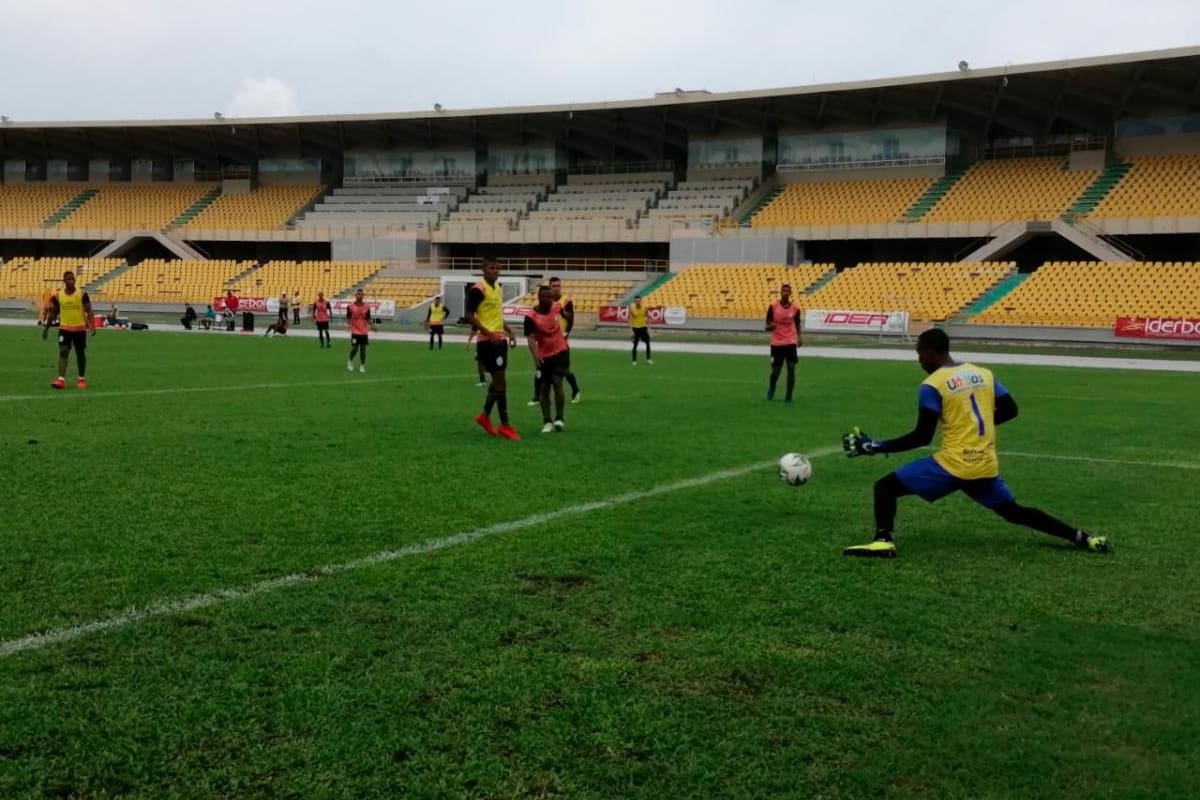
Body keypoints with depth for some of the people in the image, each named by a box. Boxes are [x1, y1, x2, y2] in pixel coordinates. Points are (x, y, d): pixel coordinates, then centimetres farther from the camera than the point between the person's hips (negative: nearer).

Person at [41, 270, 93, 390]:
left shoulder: (82, 294, -6)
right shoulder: (57, 296, -1)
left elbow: (89, 311, -7)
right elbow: (53, 313, 10)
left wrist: (92, 325, -19)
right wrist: (46, 328, 10)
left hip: (80, 329, -1)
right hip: (64, 328, 1)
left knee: (80, 354, 9)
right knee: (63, 352, -9)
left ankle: (82, 379, 21)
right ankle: (61, 380, -15)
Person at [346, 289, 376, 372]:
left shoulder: (367, 307, 3)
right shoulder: (350, 306, -4)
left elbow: (368, 319, 10)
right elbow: (348, 318, 3)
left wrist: (372, 326, -6)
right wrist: (349, 325, -16)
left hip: (364, 331, 2)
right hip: (355, 331, -2)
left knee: (363, 349, 2)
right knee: (355, 348, -6)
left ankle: (362, 366, 14)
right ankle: (350, 361, 23)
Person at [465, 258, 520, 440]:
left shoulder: (498, 288, 15)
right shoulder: (478, 289, -12)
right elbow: (469, 316, -15)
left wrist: (509, 332, 13)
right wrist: (489, 333, -22)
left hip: (500, 340, 9)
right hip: (487, 341, -9)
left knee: (498, 380, 13)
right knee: (500, 381, -8)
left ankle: (485, 417, 27)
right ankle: (505, 425, -4)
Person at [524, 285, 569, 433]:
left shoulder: (557, 307, -5)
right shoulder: (531, 317, -17)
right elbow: (530, 338, -25)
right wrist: (536, 357, -39)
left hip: (560, 352, 1)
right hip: (544, 356, -1)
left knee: (557, 383, -14)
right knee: (544, 388, 3)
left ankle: (559, 419, -9)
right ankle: (547, 422, 10)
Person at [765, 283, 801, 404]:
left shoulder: (795, 309, 1)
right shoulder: (773, 307, -4)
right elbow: (768, 325, 0)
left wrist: (799, 337, 3)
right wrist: (770, 326, -23)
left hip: (790, 342, 1)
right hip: (776, 343, -1)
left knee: (791, 369, -10)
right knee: (775, 371, 4)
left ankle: (788, 398, -1)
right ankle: (771, 388, 38)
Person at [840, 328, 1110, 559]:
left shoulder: (932, 385, -9)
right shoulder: (984, 373, 9)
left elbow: (922, 437, -11)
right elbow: (1010, 410, 10)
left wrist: (875, 446, -6)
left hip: (953, 464, -6)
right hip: (986, 466, 6)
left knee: (886, 487, -2)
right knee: (1014, 512, 26)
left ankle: (883, 541, -24)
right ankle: (1082, 538, 20)